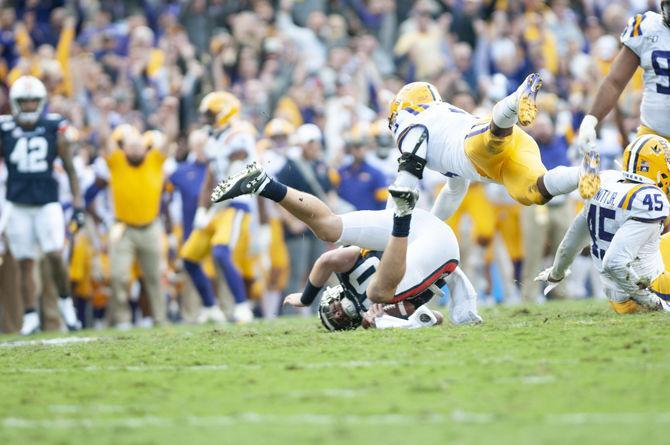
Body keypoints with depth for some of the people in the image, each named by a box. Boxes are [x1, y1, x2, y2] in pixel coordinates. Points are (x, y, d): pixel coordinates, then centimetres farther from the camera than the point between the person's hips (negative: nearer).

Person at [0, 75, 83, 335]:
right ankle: (30, 317, 9)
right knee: (25, 263, 3)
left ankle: (65, 303, 9)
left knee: (55, 256, -13)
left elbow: (70, 170, 4)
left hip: (48, 204, -1)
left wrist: (78, 205, -1)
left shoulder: (55, 129, -2)